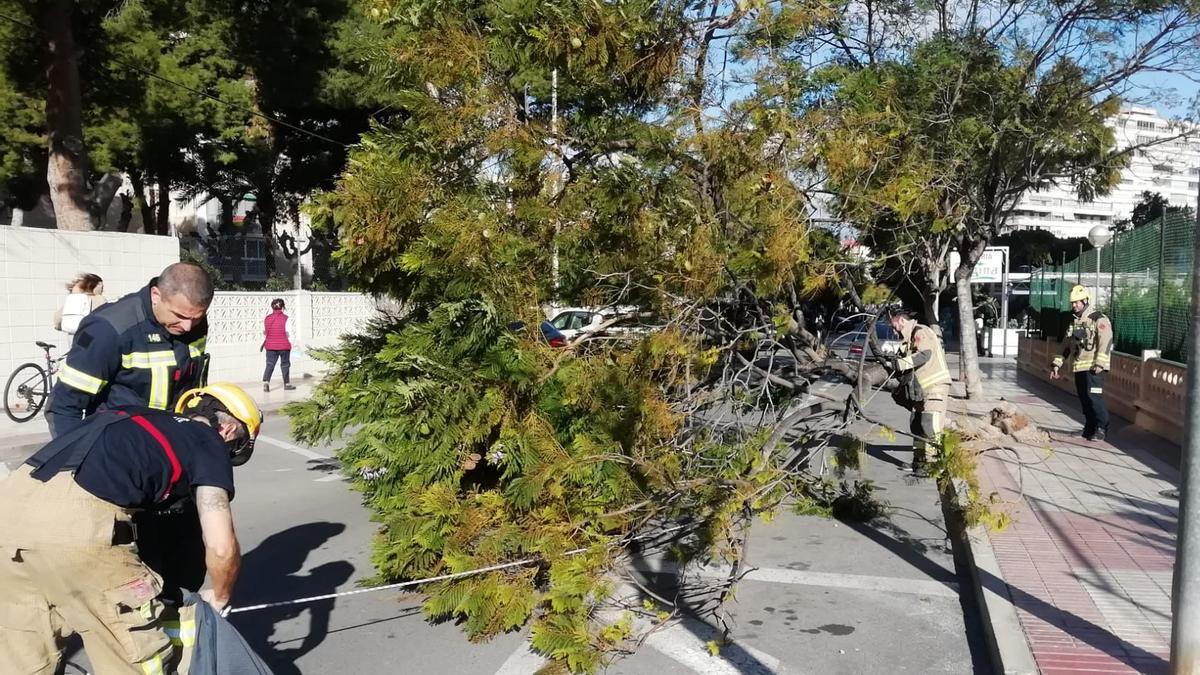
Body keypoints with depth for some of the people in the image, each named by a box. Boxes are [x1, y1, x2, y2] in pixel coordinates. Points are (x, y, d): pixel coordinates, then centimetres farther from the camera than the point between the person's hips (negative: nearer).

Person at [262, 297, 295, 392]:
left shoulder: (267, 319, 1)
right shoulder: (285, 318, -11)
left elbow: (264, 333, 10)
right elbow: (289, 333, -12)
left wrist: (263, 343, 26)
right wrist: (292, 344, -3)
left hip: (270, 346, 3)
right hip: (284, 346, -3)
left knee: (270, 364, 5)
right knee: (285, 364, 10)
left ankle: (265, 381, -13)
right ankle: (287, 384, 18)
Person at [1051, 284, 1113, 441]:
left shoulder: (1099, 319, -6)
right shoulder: (1074, 322, 18)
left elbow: (1106, 342, -17)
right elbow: (1066, 345, 23)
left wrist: (1100, 363, -25)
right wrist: (1057, 364, 16)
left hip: (1093, 367, -8)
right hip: (1078, 367, 8)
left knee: (1094, 396, -11)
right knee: (1083, 398, 10)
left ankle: (1102, 428, -3)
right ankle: (1090, 427, 20)